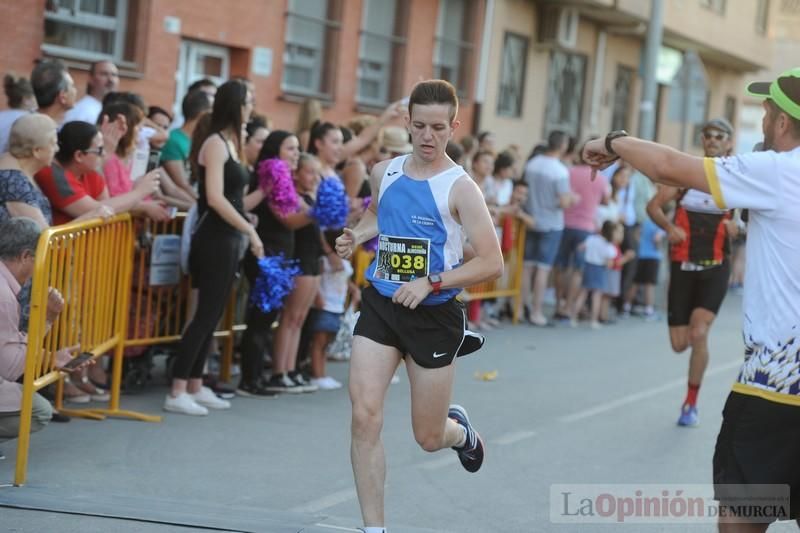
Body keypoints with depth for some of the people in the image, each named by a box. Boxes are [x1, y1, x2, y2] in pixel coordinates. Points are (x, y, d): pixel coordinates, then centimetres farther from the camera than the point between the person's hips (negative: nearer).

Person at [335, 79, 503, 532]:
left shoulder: (459, 187, -12)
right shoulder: (384, 173, 3)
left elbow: (492, 263, -15)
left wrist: (431, 282, -23)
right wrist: (358, 235, 4)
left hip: (434, 313, -3)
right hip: (380, 306, 4)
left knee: (429, 438, 8)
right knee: (365, 417, -13)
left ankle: (459, 429, 47)